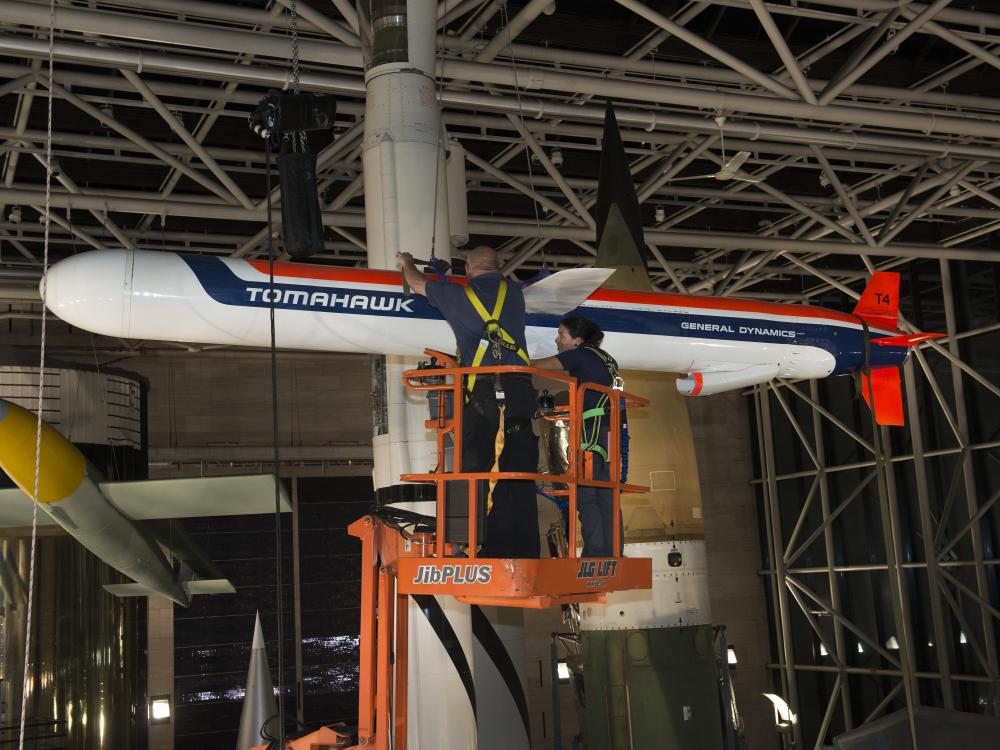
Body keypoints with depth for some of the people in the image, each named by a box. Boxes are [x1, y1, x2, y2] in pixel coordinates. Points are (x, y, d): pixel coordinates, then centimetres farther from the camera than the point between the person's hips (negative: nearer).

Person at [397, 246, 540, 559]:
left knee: (476, 473, -1)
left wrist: (406, 263, 57)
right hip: (519, 390, 2)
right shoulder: (513, 292, 20)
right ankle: (523, 552, -5)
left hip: (481, 391, -2)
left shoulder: (456, 294, 14)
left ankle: (482, 550, -7)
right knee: (518, 473, 0)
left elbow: (417, 283, 34)